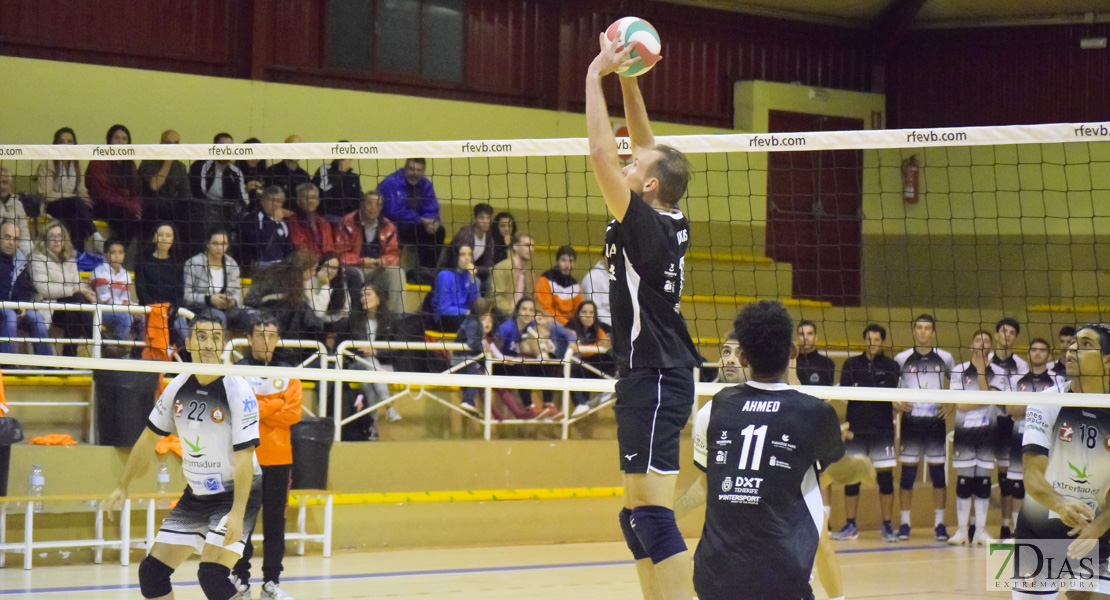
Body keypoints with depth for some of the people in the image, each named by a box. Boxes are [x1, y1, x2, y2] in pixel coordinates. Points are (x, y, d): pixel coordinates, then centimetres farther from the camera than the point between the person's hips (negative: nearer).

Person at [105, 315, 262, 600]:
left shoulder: (237, 391, -18)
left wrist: (237, 513, -30)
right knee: (152, 571, 2)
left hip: (236, 493, -6)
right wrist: (122, 486, 13)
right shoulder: (178, 387, -2)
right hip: (196, 495, 6)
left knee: (212, 576, -23)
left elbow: (244, 457, -22)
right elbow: (150, 438, 12)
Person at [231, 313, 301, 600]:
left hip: (279, 459, 3)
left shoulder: (287, 374, 10)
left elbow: (293, 414, -1)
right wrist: (276, 405, -9)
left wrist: (260, 410, -8)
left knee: (275, 521, 4)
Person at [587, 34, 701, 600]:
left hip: (654, 379, -10)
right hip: (649, 376, 10)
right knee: (638, 516, 12)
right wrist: (627, 79, 15)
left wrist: (595, 75, -13)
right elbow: (646, 148, 19)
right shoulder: (671, 224, 8)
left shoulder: (646, 226, -15)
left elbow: (601, 155, -20)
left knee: (653, 515, -13)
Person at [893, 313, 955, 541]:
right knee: (907, 473, -1)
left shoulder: (945, 358, 4)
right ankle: (904, 524, 5)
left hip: (936, 422, 1)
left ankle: (940, 523, 8)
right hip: (910, 421, -1)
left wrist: (951, 405, 1)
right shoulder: (902, 359, 2)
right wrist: (897, 404, -7)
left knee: (938, 473, 2)